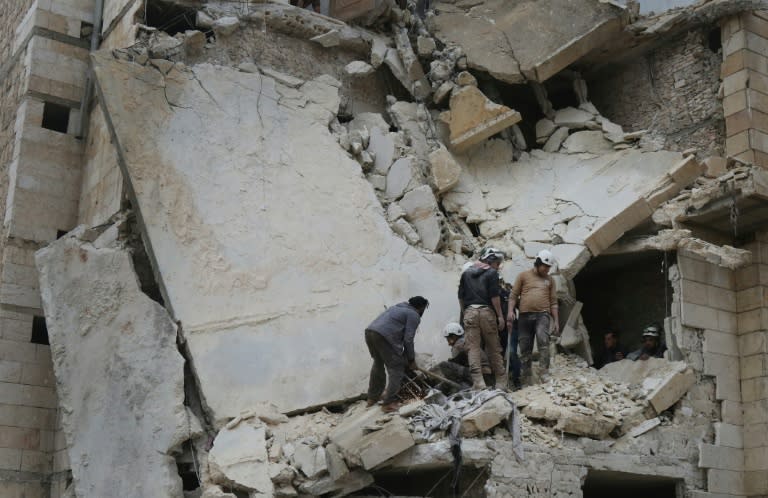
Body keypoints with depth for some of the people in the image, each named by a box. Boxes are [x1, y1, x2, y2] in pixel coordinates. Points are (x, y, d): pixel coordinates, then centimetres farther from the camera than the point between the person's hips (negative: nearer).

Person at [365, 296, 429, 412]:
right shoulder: (414, 315, 5)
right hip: (384, 337, -9)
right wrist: (411, 360, 8)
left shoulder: (399, 307, 31)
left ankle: (372, 397, 37)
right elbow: (408, 340, -3)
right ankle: (389, 403, 1)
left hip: (369, 331, 9)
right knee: (396, 369, 4)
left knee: (378, 364, 28)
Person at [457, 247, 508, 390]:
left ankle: (478, 382, -10)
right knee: (494, 348, 6)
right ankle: (501, 382, 11)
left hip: (469, 311, 3)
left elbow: (461, 297, 14)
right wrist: (500, 315, -4)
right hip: (486, 311, -3)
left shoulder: (466, 273, 15)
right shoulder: (492, 273, 0)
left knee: (474, 348, -2)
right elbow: (494, 296, -8)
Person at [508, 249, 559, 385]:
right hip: (525, 315, 0)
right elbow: (513, 295, 7)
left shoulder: (550, 280, 17)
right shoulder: (523, 276, 10)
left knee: (543, 340, -26)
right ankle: (526, 380, 8)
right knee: (525, 350, 3)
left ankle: (544, 373, -28)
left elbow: (553, 302, 16)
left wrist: (556, 320, 9)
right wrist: (510, 311, -7)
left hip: (543, 315, 0)